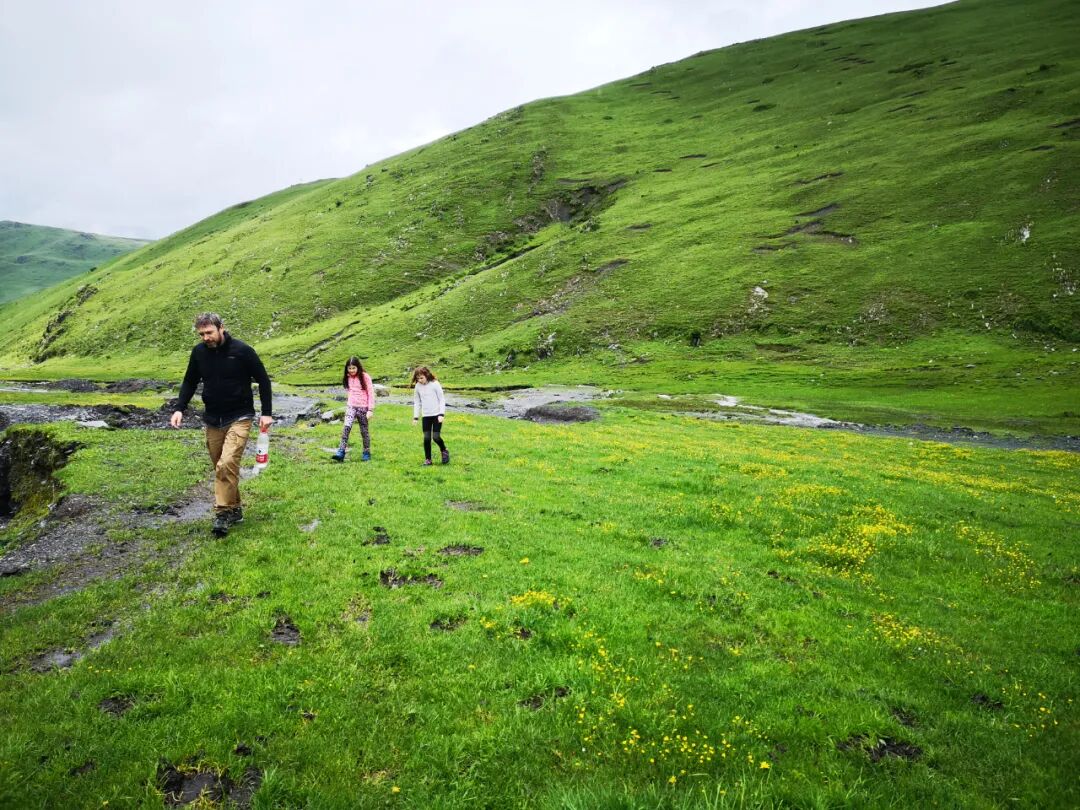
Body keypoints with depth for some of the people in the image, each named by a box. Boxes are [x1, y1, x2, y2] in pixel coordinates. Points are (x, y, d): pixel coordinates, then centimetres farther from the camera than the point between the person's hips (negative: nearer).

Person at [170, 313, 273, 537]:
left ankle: (223, 513, -10)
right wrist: (180, 409, 0)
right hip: (212, 420, 5)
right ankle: (234, 509, 25)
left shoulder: (242, 350, -12)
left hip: (239, 419, -5)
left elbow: (263, 380, -5)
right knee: (220, 467, 11)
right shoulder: (199, 352, 1)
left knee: (227, 464, -20)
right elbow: (189, 382, 14)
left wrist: (267, 413, -8)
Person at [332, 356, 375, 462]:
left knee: (364, 431, 4)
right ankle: (341, 452, -21)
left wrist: (370, 410, -11)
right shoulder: (348, 378, 10)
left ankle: (367, 453, 19)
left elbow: (371, 393, -6)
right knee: (347, 427, -17)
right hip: (351, 406, 3)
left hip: (363, 407, -3)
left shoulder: (365, 377, -6)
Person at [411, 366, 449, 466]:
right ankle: (428, 459, 12)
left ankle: (444, 451, 18)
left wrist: (441, 414, -14)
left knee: (436, 437, -10)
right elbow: (417, 402, 11)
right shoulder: (417, 386, 2)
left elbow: (442, 399, -6)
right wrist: (416, 417, 8)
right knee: (426, 438, -1)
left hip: (436, 414, -4)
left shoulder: (435, 384, -9)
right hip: (426, 416, 4)